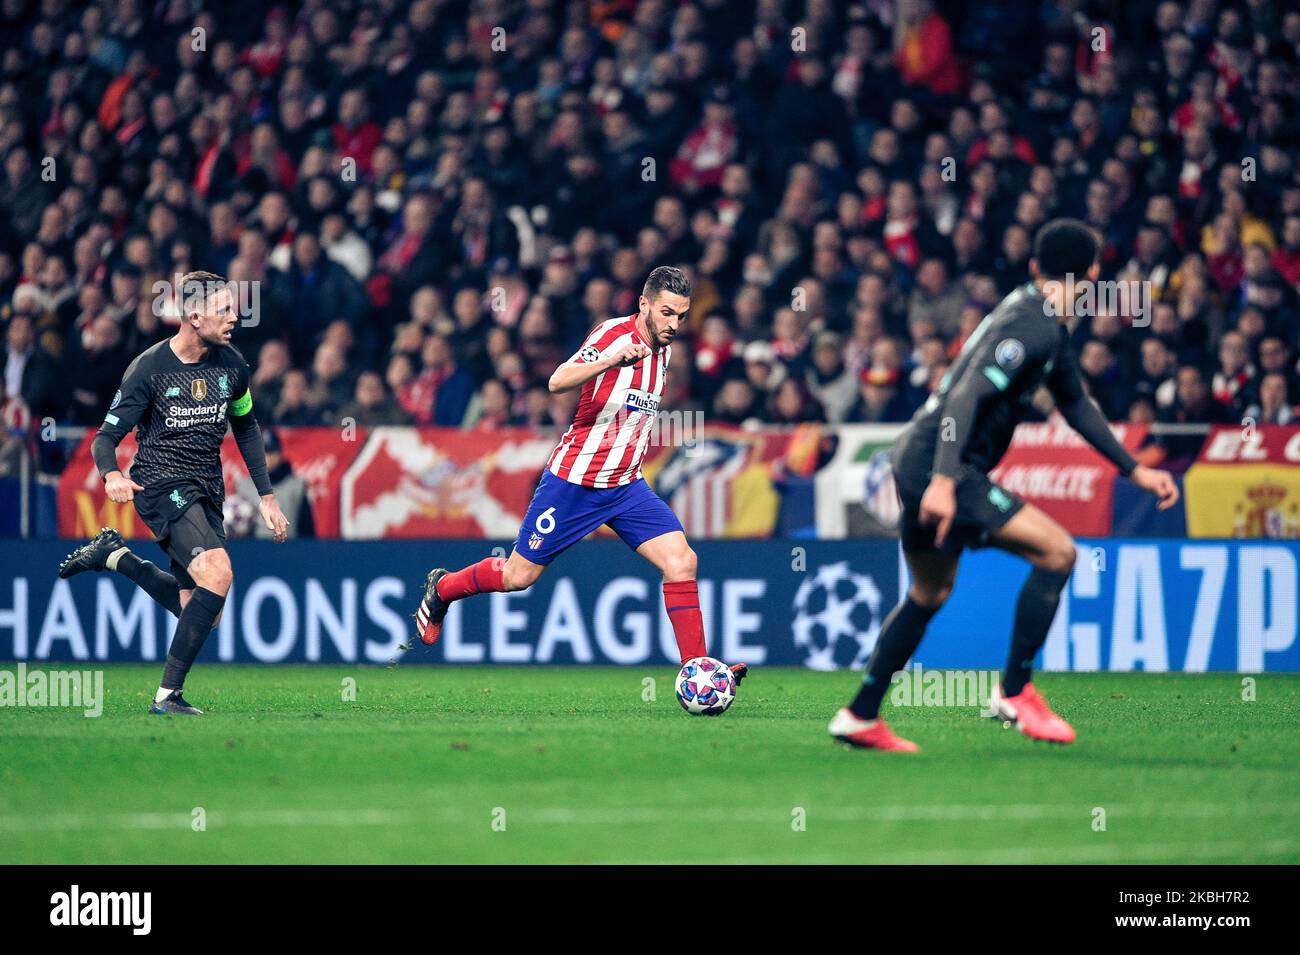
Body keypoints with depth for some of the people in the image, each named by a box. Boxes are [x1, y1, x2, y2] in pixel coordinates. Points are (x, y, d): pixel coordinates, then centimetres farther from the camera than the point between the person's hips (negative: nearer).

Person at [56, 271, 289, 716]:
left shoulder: (231, 364, 3)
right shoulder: (148, 369, -13)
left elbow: (246, 427, 19)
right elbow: (106, 437, -8)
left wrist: (266, 495, 15)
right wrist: (112, 475, -31)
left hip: (208, 491, 7)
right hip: (161, 487, -7)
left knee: (200, 608, 9)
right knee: (218, 574, -28)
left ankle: (113, 554, 27)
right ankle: (167, 695, -24)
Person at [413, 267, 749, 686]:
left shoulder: (664, 350, 8)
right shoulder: (614, 334, -17)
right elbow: (558, 382, -33)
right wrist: (611, 360, -47)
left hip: (626, 486, 6)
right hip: (574, 481, -6)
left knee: (680, 560, -13)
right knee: (518, 576, 5)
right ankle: (442, 588, 33)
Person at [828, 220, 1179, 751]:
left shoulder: (1048, 326, 15)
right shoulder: (1030, 325, -17)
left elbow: (1075, 403, 27)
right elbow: (967, 395, -26)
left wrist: (1136, 472, 27)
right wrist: (944, 480, -36)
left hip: (921, 459, 11)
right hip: (937, 467, -11)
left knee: (930, 593, 23)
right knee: (1057, 551, -13)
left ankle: (860, 718, 29)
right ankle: (1015, 692, -6)